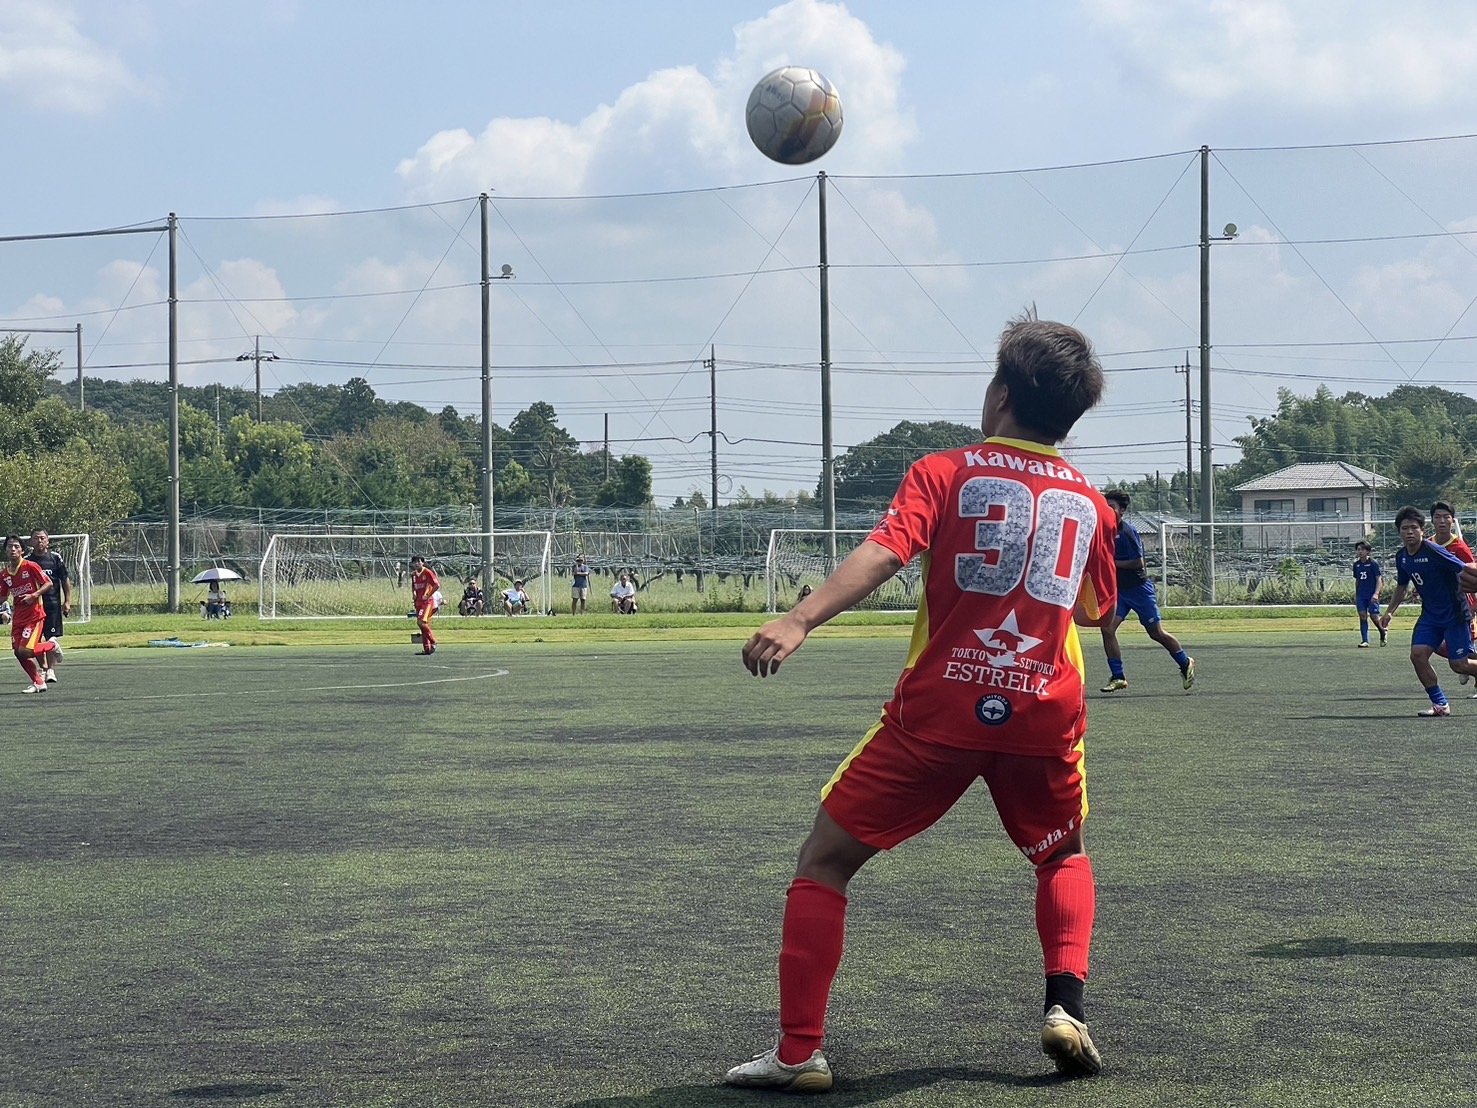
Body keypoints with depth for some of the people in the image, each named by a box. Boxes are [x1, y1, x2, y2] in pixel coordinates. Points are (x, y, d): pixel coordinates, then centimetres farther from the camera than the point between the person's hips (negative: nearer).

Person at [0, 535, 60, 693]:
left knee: (25, 651, -16)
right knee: (18, 652, 0)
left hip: (34, 615, -6)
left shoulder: (31, 566, -10)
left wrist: (34, 595, -20)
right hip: (18, 617, 6)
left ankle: (52, 646, 13)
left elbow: (48, 584, -8)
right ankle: (38, 682, 15)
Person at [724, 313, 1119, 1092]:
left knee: (823, 863, 8)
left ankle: (798, 1052, 1)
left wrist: (799, 621, -30)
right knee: (1063, 859, 30)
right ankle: (1065, 1006, 8)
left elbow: (881, 552, -18)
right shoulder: (1089, 503, 9)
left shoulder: (945, 473, -1)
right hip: (1045, 714, 3)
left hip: (938, 708, -3)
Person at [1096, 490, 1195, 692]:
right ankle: (1118, 677, -5)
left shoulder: (1127, 531, -19)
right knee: (1107, 628, -11)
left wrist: (1112, 562, -20)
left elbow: (1139, 563, -22)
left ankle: (1185, 664, 27)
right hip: (1119, 590, 7)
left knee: (1157, 633, 4)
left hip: (1139, 588, -7)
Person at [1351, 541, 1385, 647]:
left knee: (1374, 616, -8)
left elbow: (1379, 579, -8)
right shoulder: (1356, 564, 10)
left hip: (1372, 595, -5)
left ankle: (1383, 633, 21)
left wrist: (1376, 593, -20)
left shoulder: (1373, 563, -7)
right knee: (1362, 616, -4)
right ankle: (1365, 641, -2)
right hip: (1361, 595, 5)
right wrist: (1355, 596, 18)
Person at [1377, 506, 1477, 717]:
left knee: (1458, 664, -8)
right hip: (1430, 615, 7)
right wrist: (1390, 612, 15)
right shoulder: (1402, 557, 3)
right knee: (1418, 654, -9)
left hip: (1455, 613, -7)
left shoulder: (1434, 552, -21)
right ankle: (1440, 704, 1)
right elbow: (1402, 586, 21)